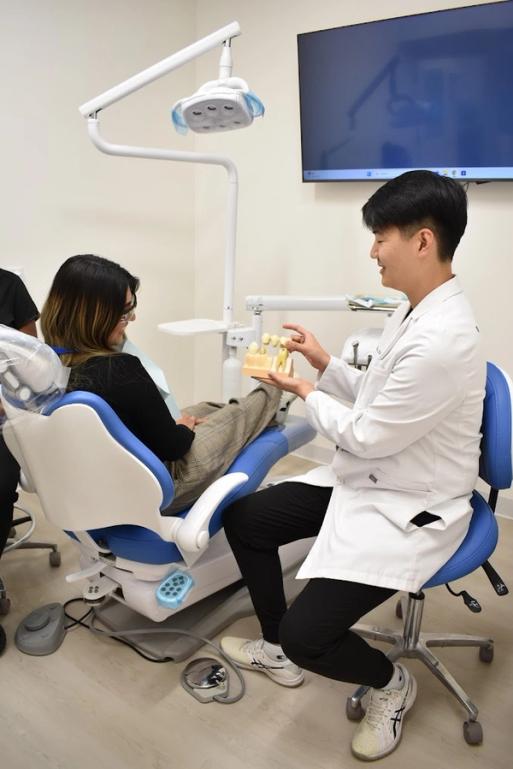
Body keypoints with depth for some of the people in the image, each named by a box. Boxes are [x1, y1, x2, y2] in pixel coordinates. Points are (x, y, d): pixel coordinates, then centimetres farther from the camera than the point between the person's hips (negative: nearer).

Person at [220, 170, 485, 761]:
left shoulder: (441, 340, -30)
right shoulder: (414, 312, 2)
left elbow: (365, 436, -22)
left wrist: (306, 393, -8)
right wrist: (324, 363, 0)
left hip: (409, 510, -10)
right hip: (366, 480, 10)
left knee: (307, 633, -17)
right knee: (243, 518, 10)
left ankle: (390, 682, 19)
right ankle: (279, 651, 30)